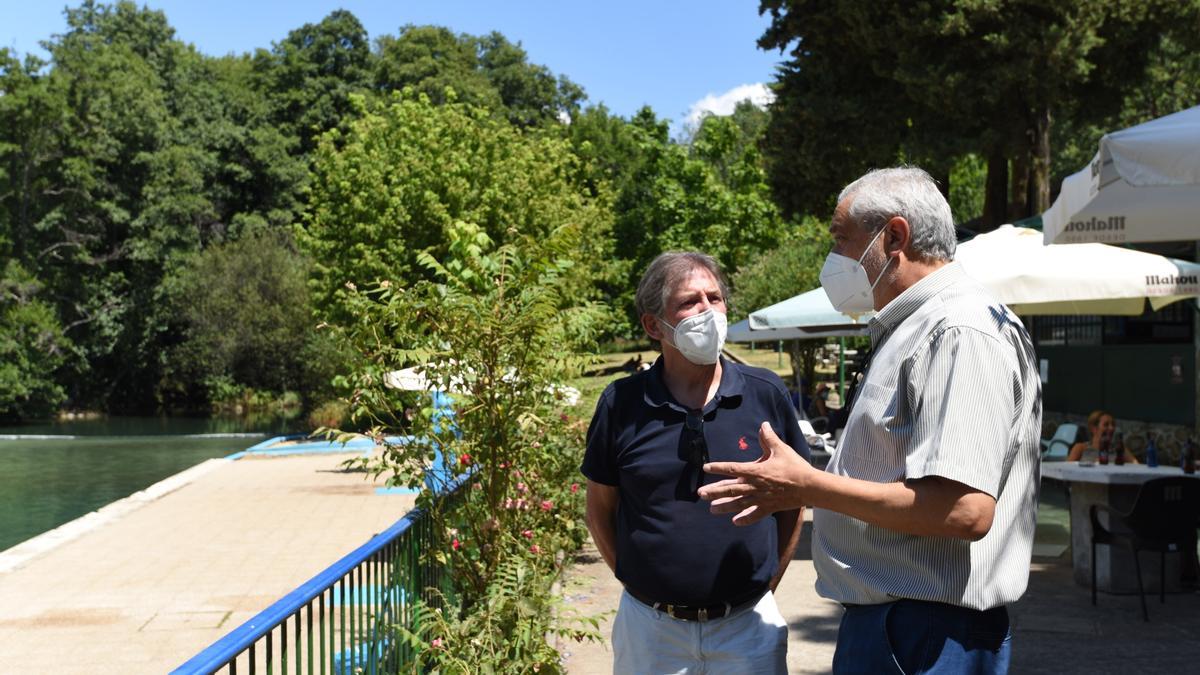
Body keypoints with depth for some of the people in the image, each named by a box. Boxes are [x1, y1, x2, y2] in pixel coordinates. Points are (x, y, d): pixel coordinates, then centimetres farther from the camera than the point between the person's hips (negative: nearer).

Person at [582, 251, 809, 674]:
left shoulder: (766, 393, -4)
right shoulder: (621, 404, -5)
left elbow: (794, 497, 6)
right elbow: (600, 510, 5)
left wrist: (766, 583, 5)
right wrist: (638, 582, 3)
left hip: (748, 624, 0)